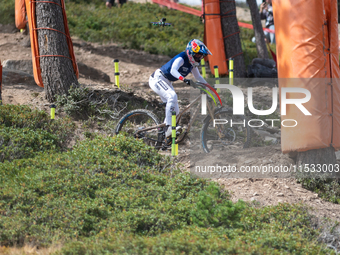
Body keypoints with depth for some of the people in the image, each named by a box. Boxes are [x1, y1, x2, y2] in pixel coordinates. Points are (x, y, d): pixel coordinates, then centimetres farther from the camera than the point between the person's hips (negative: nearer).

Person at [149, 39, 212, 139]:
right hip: (157, 79, -10)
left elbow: (198, 77, 18)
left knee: (175, 111, 3)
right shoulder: (181, 59, -25)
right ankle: (168, 127, -36)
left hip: (167, 82, 10)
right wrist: (183, 79, -57)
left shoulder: (192, 64, 3)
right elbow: (173, 70, -42)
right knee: (172, 96, -34)